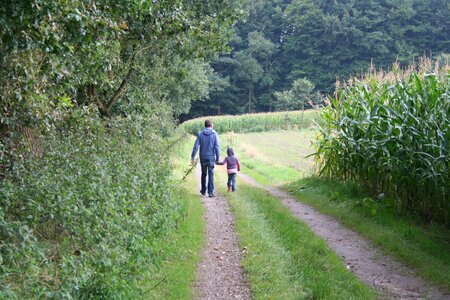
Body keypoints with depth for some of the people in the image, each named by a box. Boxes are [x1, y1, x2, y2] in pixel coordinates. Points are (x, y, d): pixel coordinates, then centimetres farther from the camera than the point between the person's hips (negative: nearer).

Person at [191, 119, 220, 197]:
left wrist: (193, 157, -2)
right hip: (211, 157, -2)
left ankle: (203, 190, 26)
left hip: (203, 157, 2)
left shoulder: (200, 134, -2)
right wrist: (218, 157, -2)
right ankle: (210, 192, -3)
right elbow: (217, 147, -8)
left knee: (203, 174, 16)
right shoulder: (214, 134, -6)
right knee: (211, 175, 1)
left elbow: (196, 146, -5)